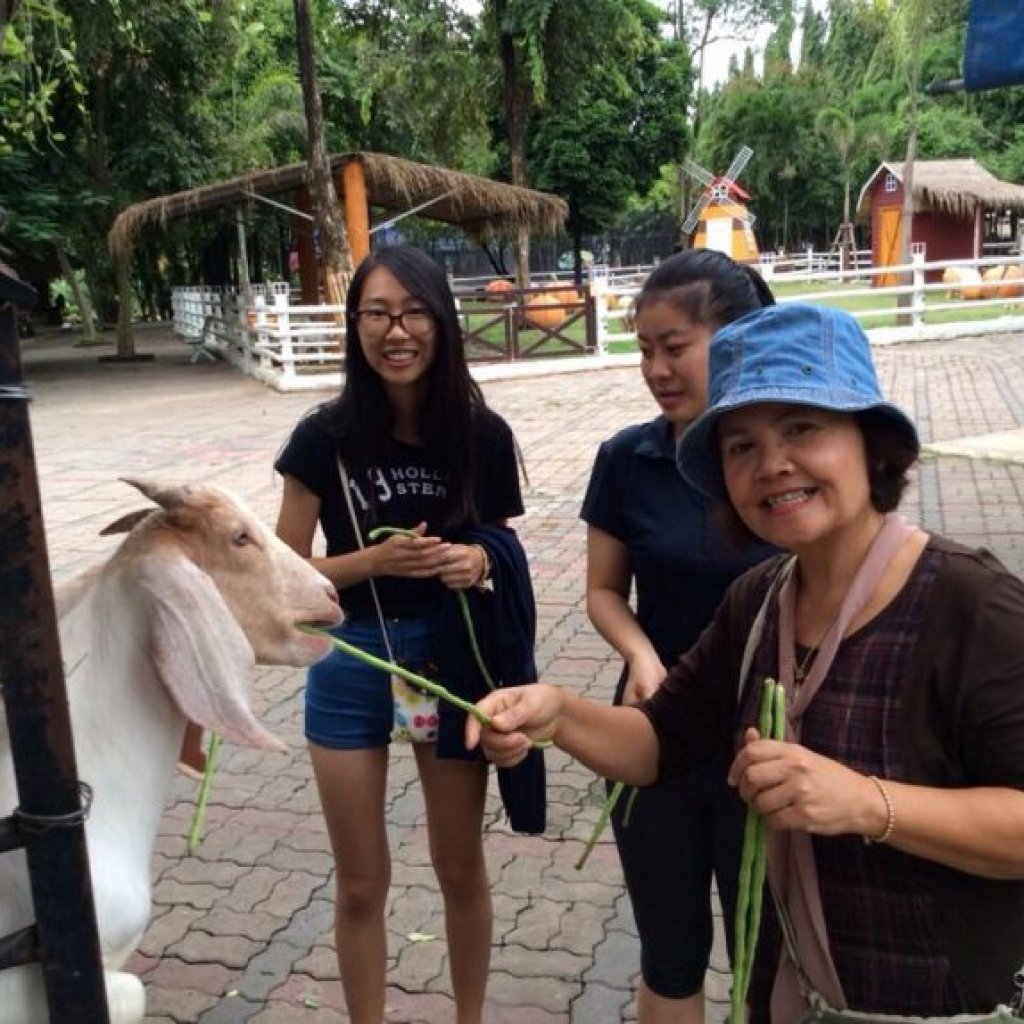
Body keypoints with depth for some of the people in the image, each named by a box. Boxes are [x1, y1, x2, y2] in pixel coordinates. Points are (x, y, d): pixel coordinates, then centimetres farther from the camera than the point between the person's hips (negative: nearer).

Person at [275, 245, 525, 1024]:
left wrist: (478, 564, -18)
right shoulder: (325, 438, -12)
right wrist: (376, 559, -23)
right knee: (362, 884, 13)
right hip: (351, 672, -1)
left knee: (462, 869, 19)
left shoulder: (484, 435, -9)